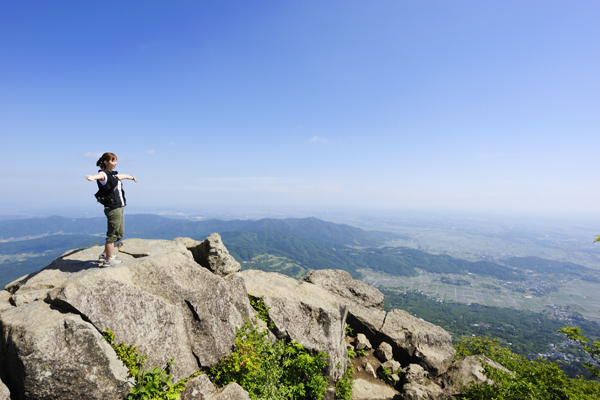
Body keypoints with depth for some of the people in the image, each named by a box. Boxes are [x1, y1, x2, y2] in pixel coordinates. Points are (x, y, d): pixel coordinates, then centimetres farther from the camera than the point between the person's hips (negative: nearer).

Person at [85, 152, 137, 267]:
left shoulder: (113, 174, 17)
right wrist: (93, 177, -60)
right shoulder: (104, 174, -11)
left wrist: (131, 177, 58)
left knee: (119, 234, 19)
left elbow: (121, 176, 39)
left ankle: (105, 254, 32)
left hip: (119, 208, 10)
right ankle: (108, 260, 9)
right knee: (112, 235, -2)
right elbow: (100, 175, -36)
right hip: (112, 209, -10)